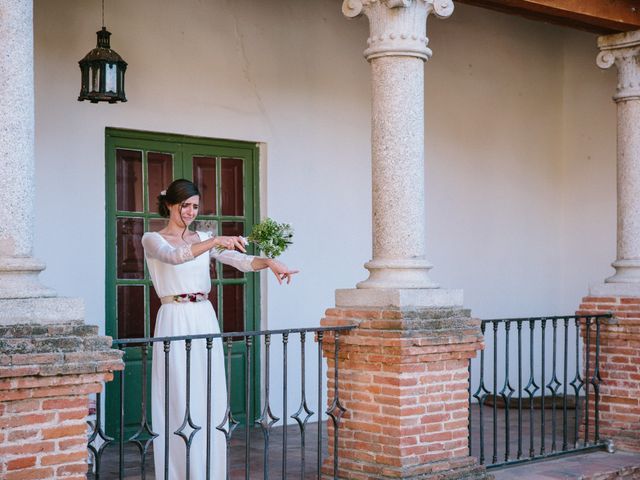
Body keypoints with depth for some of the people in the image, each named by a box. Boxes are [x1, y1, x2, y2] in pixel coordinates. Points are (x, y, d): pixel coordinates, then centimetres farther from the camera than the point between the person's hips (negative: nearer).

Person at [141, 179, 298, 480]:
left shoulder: (204, 239, 13)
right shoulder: (153, 240, 0)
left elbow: (240, 260, -1)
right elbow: (174, 256, -23)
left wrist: (269, 262, -21)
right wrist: (215, 241, -35)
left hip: (205, 320, 5)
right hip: (175, 322, -5)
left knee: (210, 401, 5)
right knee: (179, 401, -4)